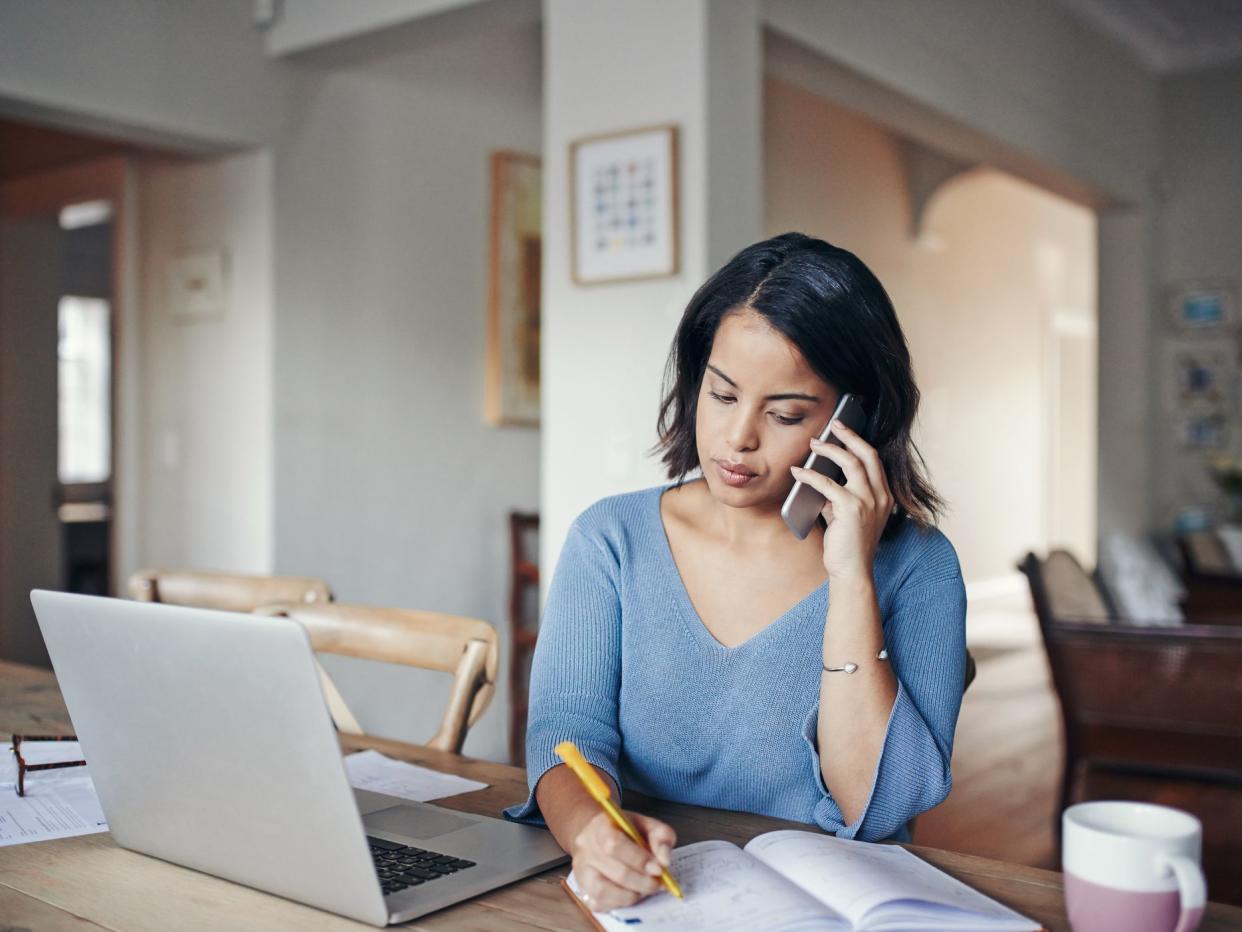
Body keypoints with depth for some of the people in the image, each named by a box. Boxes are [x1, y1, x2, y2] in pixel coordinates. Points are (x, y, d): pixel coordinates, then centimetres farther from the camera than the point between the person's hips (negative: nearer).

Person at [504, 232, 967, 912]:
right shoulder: (611, 539, 1)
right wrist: (589, 827, -27)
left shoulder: (915, 565, -4)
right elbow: (567, 728, -7)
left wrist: (852, 578, -17)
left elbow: (877, 813, -11)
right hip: (639, 902, 2)